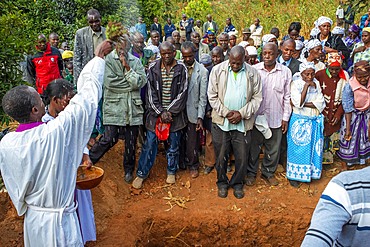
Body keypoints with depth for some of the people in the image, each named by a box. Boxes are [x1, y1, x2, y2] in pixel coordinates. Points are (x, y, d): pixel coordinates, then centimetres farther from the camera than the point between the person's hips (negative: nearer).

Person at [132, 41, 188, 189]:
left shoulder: (181, 69, -3)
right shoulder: (153, 68, -1)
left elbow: (182, 93, -6)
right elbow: (151, 94, -4)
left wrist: (169, 111, -11)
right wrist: (161, 112, -12)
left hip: (175, 113, 0)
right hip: (155, 112, 0)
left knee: (174, 144, 11)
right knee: (149, 144, 4)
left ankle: (171, 171, 31)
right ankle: (141, 174, 18)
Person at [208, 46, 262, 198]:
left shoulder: (252, 73, 0)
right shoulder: (217, 70, -3)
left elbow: (257, 97, 2)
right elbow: (212, 96, -2)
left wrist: (242, 113, -10)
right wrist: (226, 112, -12)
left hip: (243, 123, 1)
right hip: (221, 121, 0)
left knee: (242, 157, 8)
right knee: (221, 155, 11)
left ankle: (237, 183, 31)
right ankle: (222, 183, 32)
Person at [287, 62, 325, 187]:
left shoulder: (316, 84, 2)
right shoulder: (296, 84, -10)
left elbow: (321, 104, -5)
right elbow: (298, 103, -23)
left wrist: (304, 104, -16)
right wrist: (306, 86, -21)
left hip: (315, 121, 4)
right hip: (299, 121, -4)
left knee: (313, 148, 11)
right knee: (298, 148, 3)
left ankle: (310, 172, 27)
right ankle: (293, 175, 15)